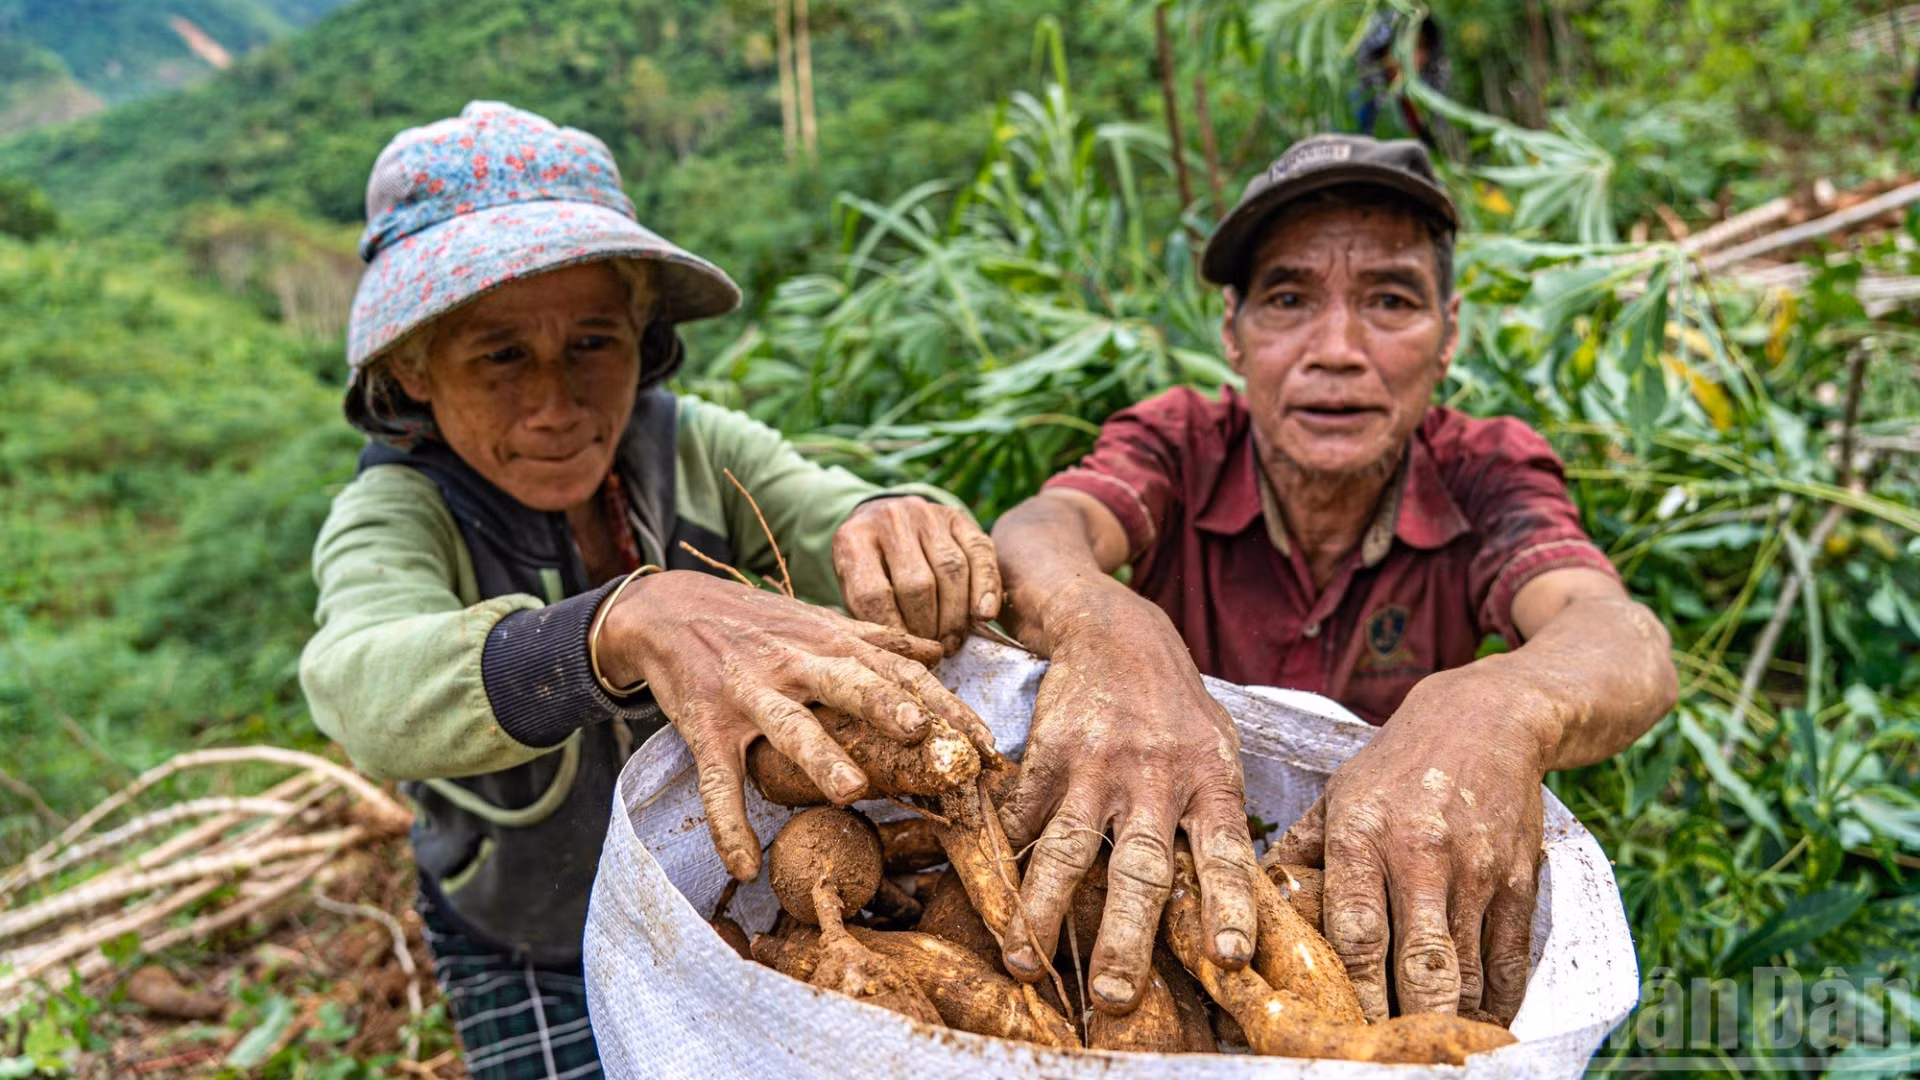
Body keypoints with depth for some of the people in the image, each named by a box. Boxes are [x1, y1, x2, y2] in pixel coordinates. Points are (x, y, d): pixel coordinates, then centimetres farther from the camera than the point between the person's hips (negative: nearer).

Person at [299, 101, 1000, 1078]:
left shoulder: (697, 449, -14)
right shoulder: (393, 515, -23)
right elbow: (370, 690, -44)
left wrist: (902, 526, -54)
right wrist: (628, 625, -64)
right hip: (537, 968, -2)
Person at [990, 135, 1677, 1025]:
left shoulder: (1483, 475, -10)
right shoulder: (1180, 445, -11)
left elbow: (1629, 649, -28)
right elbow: (1033, 539, -32)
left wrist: (1488, 713, -51)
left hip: (1419, 909, 2)